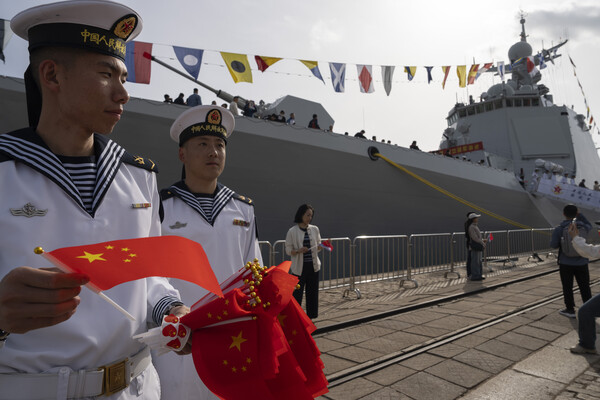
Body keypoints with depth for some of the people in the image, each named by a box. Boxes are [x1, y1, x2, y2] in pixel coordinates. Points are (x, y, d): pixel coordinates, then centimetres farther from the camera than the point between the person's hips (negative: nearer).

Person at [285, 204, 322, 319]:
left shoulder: (315, 229, 7)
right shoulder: (292, 231, -5)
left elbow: (318, 246, 14)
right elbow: (288, 250, -2)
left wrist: (321, 247, -8)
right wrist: (298, 251, -21)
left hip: (313, 265, 4)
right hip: (299, 267, -4)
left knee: (312, 292, 9)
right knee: (297, 293, -2)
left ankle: (310, 316, 22)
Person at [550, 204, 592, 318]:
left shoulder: (559, 229, -12)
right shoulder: (583, 227, -4)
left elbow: (553, 245, -7)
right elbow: (589, 226, 22)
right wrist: (579, 214, 17)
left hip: (565, 264, -2)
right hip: (581, 263, 2)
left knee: (567, 288, 8)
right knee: (585, 287, 12)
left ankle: (570, 310, 14)